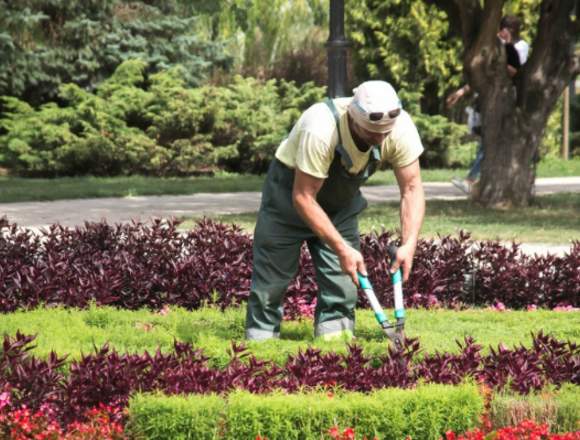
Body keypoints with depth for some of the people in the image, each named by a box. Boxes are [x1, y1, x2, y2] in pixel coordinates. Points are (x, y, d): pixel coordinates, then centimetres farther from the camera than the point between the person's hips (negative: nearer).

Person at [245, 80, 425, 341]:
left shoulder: (401, 128, -26)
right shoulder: (320, 130, -40)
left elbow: (412, 189, -17)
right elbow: (303, 198, -34)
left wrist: (409, 245, -30)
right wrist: (342, 249, -36)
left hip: (342, 197, 4)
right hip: (291, 188, -4)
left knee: (343, 276, -5)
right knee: (272, 276, -1)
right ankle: (260, 338, 13)